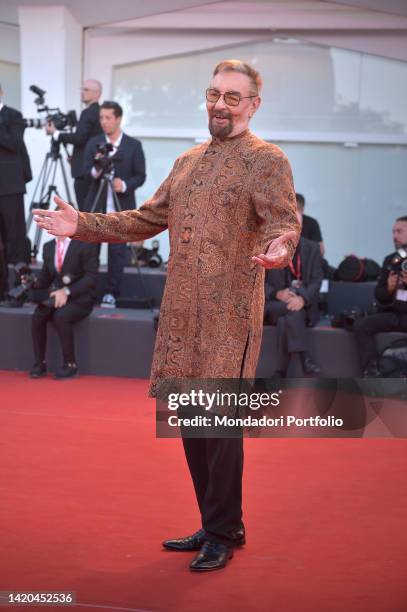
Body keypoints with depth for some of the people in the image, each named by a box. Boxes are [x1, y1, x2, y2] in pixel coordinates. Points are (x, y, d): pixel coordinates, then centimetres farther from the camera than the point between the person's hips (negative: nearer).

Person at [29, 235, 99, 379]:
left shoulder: (86, 245, -8)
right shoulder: (48, 247, 12)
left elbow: (91, 276, -15)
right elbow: (45, 277, 18)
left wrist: (67, 291, -24)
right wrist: (34, 283, -5)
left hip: (80, 298, -5)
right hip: (56, 296, 5)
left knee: (60, 317, -33)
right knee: (38, 316, -24)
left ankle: (70, 364, -19)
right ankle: (39, 363, -14)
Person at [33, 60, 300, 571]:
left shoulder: (267, 160, -3)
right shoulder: (188, 161, 19)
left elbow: (285, 222, -16)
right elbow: (146, 220, 23)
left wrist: (279, 248, -39)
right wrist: (81, 225, 15)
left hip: (229, 315, -7)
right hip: (181, 314, 7)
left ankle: (222, 534, 8)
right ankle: (216, 524, 24)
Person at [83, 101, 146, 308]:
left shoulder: (133, 145, 3)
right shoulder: (93, 143, 7)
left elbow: (140, 176, 1)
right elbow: (86, 172, 0)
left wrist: (125, 185, -18)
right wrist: (96, 171, -23)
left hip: (121, 208, -1)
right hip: (96, 206, 2)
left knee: (117, 250, 0)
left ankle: (111, 294, 9)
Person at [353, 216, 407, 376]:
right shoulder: (390, 260, 14)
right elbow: (378, 295, 14)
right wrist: (388, 289, -9)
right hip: (392, 313, 5)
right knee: (361, 325, -18)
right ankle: (371, 373, -19)